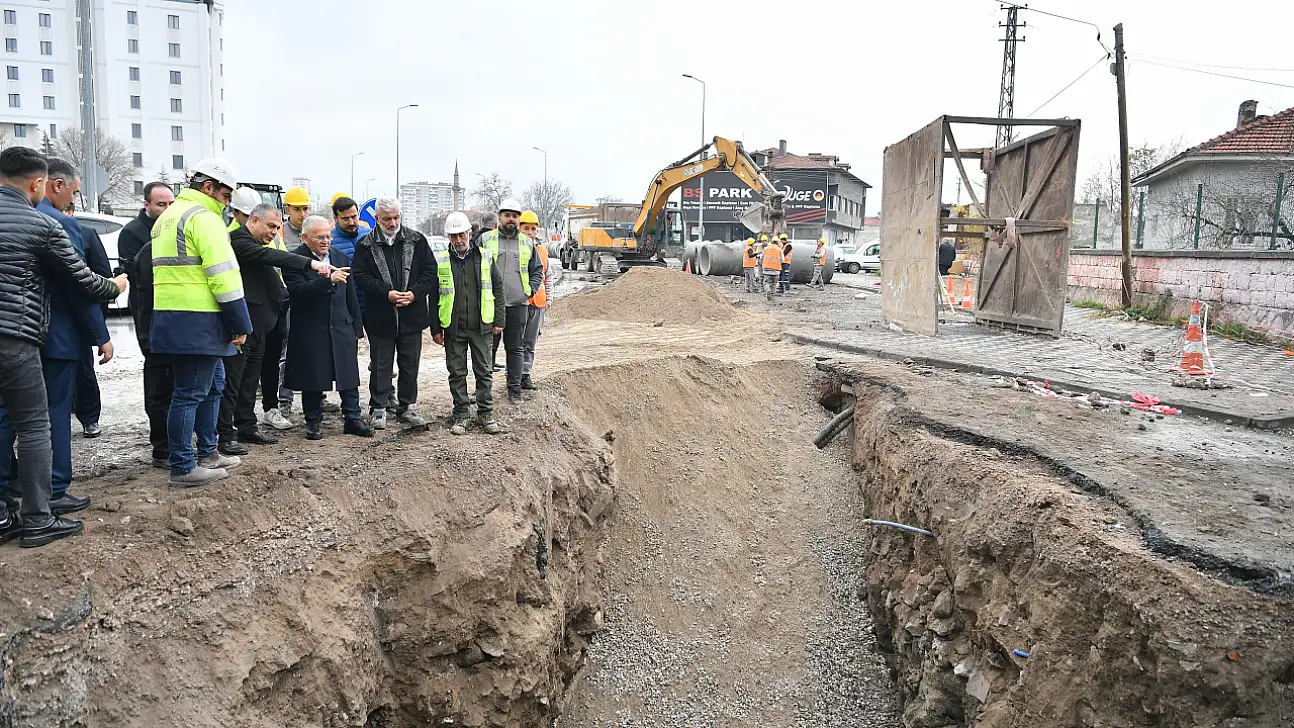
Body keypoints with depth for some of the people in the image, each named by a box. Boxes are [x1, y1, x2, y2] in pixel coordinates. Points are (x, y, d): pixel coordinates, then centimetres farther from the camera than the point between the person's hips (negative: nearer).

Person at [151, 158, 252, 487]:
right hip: (198, 322, -10)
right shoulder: (203, 217, -11)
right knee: (190, 392, -4)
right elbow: (224, 275, -18)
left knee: (213, 384, 20)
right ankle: (183, 468, 3)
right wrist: (241, 324, -13)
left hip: (172, 318, 10)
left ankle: (207, 453, 28)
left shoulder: (168, 217, 22)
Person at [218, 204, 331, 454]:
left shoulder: (257, 244, 19)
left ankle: (247, 428, 26)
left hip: (257, 325, 10)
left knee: (250, 380, 16)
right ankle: (226, 436, 1)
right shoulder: (239, 241, -13)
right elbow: (269, 256, -28)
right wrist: (310, 263, -35)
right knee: (231, 381, -4)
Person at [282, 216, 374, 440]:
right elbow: (299, 291, -21)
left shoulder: (341, 257, 10)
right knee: (312, 380, 5)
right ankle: (314, 422, 18)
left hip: (341, 329, 4)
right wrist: (329, 280, -32)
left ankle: (353, 419, 15)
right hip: (310, 331, -4)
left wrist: (356, 328, 12)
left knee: (349, 376, 6)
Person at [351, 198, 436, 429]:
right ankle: (378, 408, 17)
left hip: (412, 314, 2)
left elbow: (431, 272, 2)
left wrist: (414, 293, -13)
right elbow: (360, 276, -5)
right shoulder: (366, 245, 0)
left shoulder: (417, 241, 4)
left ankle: (407, 406, 21)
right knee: (380, 364, 7)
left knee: (410, 364, 9)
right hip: (380, 317, -1)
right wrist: (386, 293, -17)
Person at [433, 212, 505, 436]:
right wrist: (436, 329, 2)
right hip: (453, 328, 0)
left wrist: (498, 320, 3)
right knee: (457, 373, 6)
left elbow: (497, 289, 7)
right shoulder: (441, 263, 2)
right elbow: (434, 298, 6)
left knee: (484, 371, 6)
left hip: (481, 327, 0)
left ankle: (486, 413, 16)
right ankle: (460, 415, 16)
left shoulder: (485, 258, 3)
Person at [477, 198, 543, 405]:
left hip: (518, 303, 2)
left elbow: (537, 270, 18)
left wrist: (530, 290, 4)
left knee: (516, 348, 6)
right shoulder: (485, 239, 6)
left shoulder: (527, 243, 13)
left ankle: (514, 390, 13)